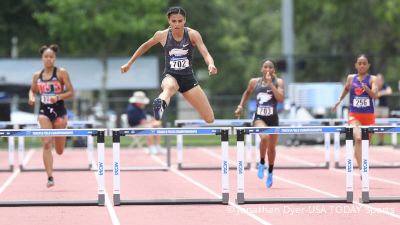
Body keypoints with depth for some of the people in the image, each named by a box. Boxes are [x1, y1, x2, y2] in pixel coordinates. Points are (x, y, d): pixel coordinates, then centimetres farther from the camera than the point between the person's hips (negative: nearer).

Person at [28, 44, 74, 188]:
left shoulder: (61, 73, -4)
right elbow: (33, 90, 20)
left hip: (59, 112, -1)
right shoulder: (37, 76, 5)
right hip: (44, 112, 1)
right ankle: (50, 177, -18)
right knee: (46, 143, -18)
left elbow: (71, 93, -6)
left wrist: (58, 97, -22)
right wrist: (32, 98, -2)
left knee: (59, 151, 9)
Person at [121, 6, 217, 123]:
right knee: (170, 87, -44)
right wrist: (129, 63, 19)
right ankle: (160, 105, -78)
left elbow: (205, 54, -21)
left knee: (209, 119, -1)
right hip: (170, 76, -2)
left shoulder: (193, 34, -9)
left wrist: (211, 64, -44)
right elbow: (146, 46, 15)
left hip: (188, 78, 2)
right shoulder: (162, 35, -5)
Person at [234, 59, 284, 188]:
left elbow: (281, 98, -17)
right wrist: (240, 106, 15)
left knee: (271, 148, 13)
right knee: (264, 137, -31)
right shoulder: (254, 82, 2)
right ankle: (262, 164, -7)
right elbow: (247, 93, 22)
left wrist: (271, 84, -20)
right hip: (259, 117, -1)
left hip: (273, 119, 1)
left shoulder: (278, 82, -2)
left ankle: (270, 173, 37)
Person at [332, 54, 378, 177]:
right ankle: (361, 170, -31)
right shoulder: (351, 78, 3)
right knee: (358, 139, -24)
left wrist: (367, 89, -35)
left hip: (369, 115, 1)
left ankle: (364, 168, 33)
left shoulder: (372, 79, -3)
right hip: (354, 115, -1)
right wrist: (339, 100, 19)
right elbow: (346, 89, 24)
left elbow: (375, 95, -18)